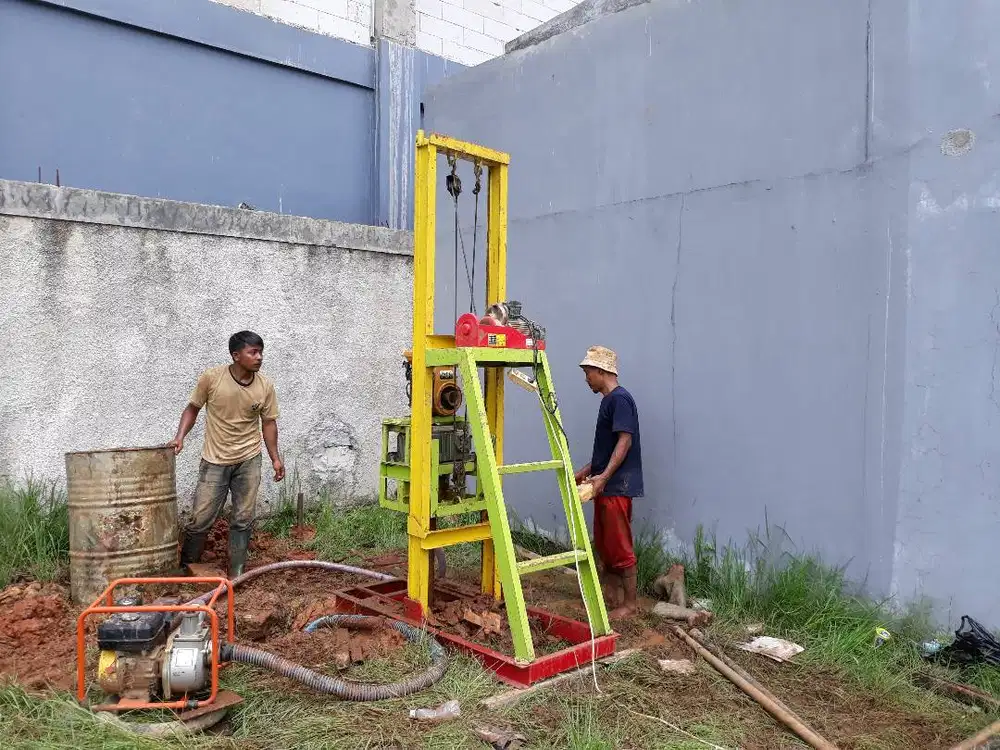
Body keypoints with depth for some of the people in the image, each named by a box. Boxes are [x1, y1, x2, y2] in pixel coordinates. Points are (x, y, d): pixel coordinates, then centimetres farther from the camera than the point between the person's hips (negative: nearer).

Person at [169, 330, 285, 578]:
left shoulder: (265, 386, -7)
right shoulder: (211, 378, -13)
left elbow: (268, 422, 3)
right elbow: (192, 408, 2)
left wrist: (275, 458, 0)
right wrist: (180, 437, -11)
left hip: (248, 460, 2)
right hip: (215, 460, -2)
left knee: (243, 519, 6)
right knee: (201, 518, 2)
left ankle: (236, 572, 19)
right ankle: (185, 565, 25)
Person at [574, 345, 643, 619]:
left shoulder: (620, 399, -14)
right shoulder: (608, 400, 16)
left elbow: (625, 440, -21)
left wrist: (604, 476, -26)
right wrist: (587, 471, 23)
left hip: (617, 485, -10)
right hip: (605, 484, 10)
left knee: (620, 545, -3)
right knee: (603, 543, 16)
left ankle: (630, 603, 7)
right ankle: (612, 595, 27)